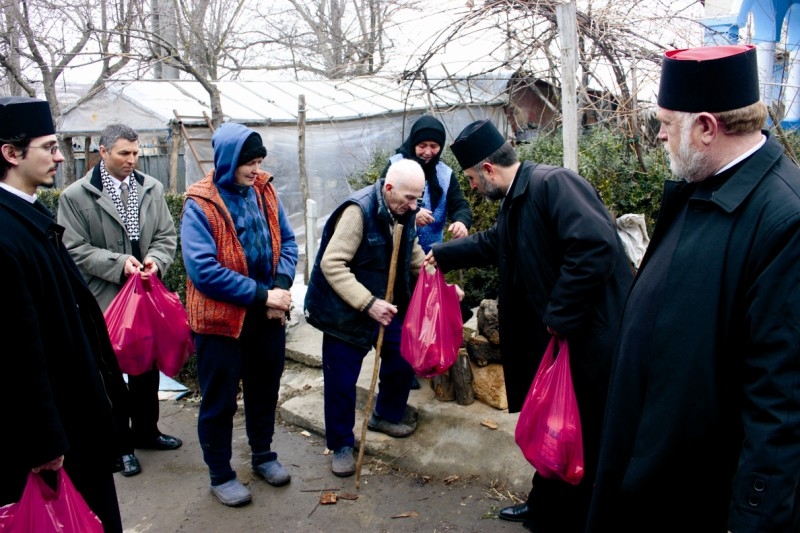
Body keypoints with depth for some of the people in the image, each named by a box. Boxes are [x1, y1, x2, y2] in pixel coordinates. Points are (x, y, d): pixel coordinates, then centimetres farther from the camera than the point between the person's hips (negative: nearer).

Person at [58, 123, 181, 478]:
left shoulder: (152, 188, 2)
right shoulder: (75, 196, -8)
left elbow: (166, 236, 5)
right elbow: (75, 249, -10)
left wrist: (156, 259, -16)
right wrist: (118, 263, -22)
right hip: (105, 300, -4)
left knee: (147, 368, 18)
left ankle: (145, 430, 37)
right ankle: (120, 443, 25)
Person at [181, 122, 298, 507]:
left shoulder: (263, 190, 1)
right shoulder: (200, 204, -17)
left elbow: (286, 240, 5)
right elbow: (203, 269, -23)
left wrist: (282, 286, -12)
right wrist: (260, 295, -21)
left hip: (268, 315, 6)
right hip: (220, 317, -5)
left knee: (265, 389, 20)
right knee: (220, 400, 10)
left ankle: (263, 455, 41)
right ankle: (220, 475, 28)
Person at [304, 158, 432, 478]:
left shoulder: (403, 212, -2)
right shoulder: (358, 210, -25)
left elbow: (413, 254, 14)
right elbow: (331, 264, -28)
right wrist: (367, 303, -33)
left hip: (386, 306, 7)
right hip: (346, 312, -7)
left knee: (402, 362, 14)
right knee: (341, 382, 3)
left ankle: (385, 416, 41)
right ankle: (341, 445, 23)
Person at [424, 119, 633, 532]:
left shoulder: (552, 183, -20)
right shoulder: (515, 202, 12)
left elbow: (596, 247, -32)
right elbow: (490, 244, 32)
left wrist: (559, 316, -25)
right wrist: (441, 255, 42)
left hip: (592, 339, -10)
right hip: (557, 338, 10)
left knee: (584, 440, 6)